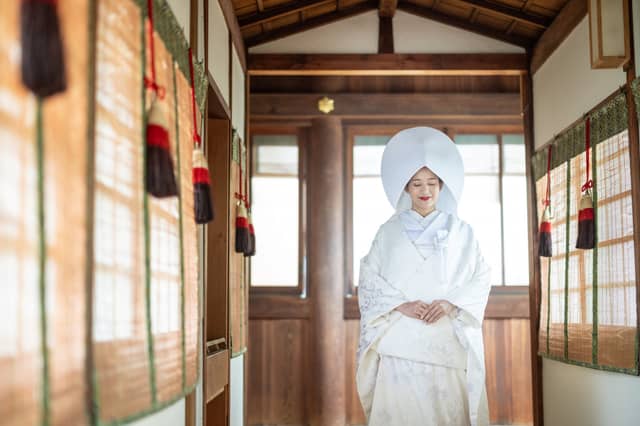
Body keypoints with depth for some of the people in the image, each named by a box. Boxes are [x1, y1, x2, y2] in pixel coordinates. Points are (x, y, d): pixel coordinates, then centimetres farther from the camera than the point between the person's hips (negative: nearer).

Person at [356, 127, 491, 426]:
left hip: (448, 339, 0)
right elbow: (369, 280, 4)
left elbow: (481, 278, 6)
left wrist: (451, 303, -11)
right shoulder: (389, 232, 9)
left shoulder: (460, 231, 10)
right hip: (401, 340, 0)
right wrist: (401, 305, -12)